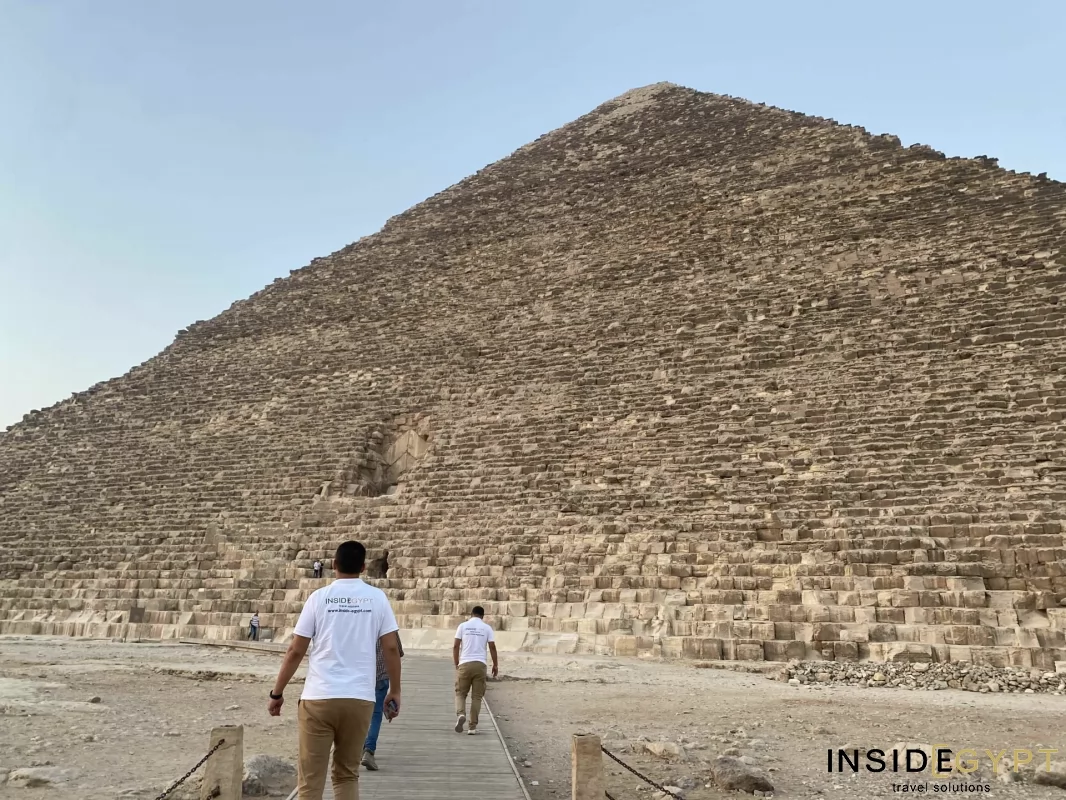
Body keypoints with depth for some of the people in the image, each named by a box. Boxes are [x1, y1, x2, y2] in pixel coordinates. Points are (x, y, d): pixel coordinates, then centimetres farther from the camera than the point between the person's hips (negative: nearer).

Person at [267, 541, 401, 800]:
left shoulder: (319, 597, 1)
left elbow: (295, 651, 1)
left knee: (310, 779, 6)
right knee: (347, 774, 16)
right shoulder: (377, 598, 3)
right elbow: (391, 648, 1)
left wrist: (277, 693, 10)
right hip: (359, 698, 2)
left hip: (318, 698, -1)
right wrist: (394, 691, 12)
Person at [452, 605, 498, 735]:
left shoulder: (463, 626, 6)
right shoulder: (487, 628, 7)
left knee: (460, 693, 11)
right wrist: (495, 665, 11)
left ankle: (460, 714, -16)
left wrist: (456, 664, 12)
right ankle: (473, 727, 6)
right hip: (481, 664, 1)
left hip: (465, 664, 0)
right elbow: (492, 647, 3)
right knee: (477, 696, 7)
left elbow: (456, 646, 2)